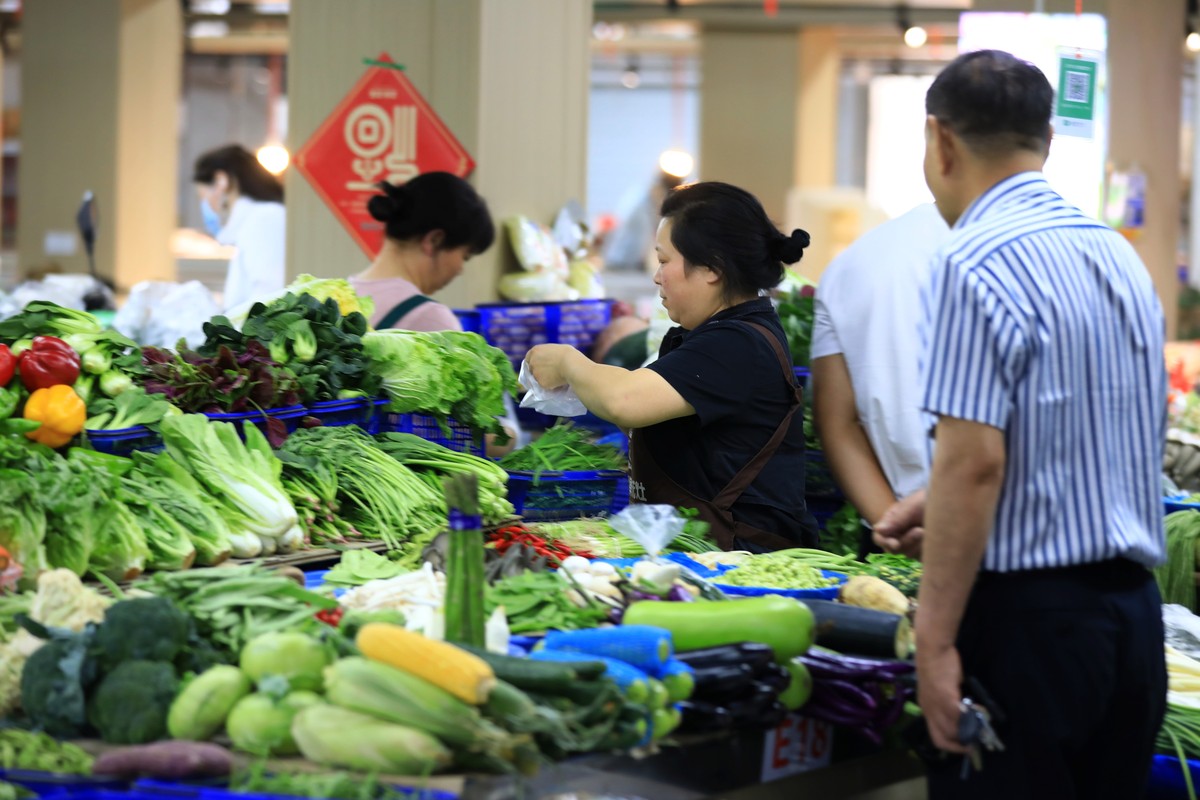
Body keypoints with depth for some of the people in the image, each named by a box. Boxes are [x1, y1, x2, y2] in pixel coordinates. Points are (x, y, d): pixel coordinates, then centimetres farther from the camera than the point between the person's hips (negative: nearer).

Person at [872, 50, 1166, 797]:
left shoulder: (977, 266, -13)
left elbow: (974, 462, -19)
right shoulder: (1120, 255, 12)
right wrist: (948, 506, 24)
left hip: (1028, 615, -8)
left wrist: (936, 642, -17)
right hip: (1134, 609, 8)